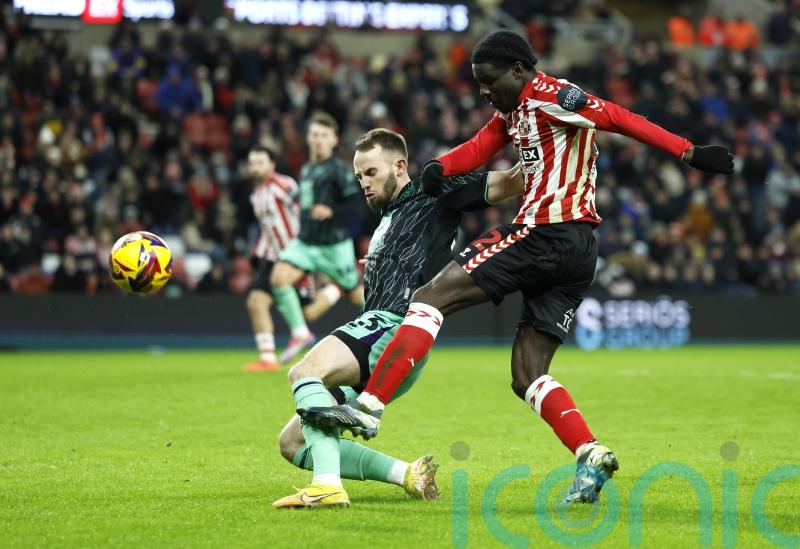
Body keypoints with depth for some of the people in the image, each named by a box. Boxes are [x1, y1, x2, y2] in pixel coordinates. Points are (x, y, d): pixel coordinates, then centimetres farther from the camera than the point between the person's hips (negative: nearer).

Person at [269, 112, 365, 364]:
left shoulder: (338, 169, -10)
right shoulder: (306, 170, 12)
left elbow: (355, 205, -15)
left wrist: (331, 212, -30)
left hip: (334, 246, -6)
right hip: (305, 242, 6)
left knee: (354, 294, 7)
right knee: (279, 277, -19)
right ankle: (300, 333, -13)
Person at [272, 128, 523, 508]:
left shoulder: (434, 195, 6)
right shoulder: (388, 222, 32)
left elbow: (507, 184, -2)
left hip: (396, 325, -10)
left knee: (305, 372, -32)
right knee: (292, 443, 5)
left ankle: (328, 485, -45)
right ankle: (409, 475, 0)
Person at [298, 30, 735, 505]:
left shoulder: (549, 96, -7)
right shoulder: (512, 110, 22)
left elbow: (620, 120, -13)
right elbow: (479, 149, 14)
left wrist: (689, 153, -19)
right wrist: (439, 168, -8)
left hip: (549, 232, -10)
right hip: (577, 252, 10)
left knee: (432, 296, -8)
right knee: (528, 376, 8)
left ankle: (368, 408, -12)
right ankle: (592, 458, -7)